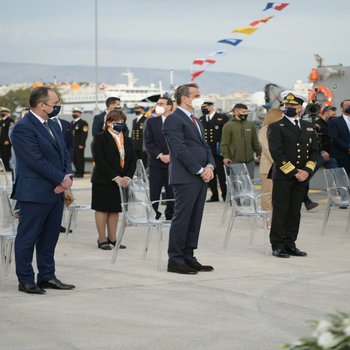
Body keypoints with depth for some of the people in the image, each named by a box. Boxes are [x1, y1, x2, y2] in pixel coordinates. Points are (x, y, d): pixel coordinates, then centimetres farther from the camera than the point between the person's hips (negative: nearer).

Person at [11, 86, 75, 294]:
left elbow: (64, 153, 16)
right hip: (34, 193, -8)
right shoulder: (23, 128, -14)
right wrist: (61, 179, -15)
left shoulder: (53, 125, 15)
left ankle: (47, 277, 22)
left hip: (55, 192, 9)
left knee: (50, 237, 13)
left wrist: (68, 176, -3)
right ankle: (26, 280, 7)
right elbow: (36, 160, -19)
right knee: (28, 238, 1)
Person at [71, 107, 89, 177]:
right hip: (72, 145, 7)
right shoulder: (72, 123, 19)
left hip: (79, 145, -7)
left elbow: (84, 134, -13)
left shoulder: (83, 123, -6)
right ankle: (77, 172, 16)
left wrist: (81, 144, -18)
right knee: (74, 159, 8)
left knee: (80, 158, -5)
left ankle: (80, 173, -1)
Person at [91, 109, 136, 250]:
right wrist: (115, 177, -19)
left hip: (121, 180, 5)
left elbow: (132, 160, 10)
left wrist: (127, 176, -7)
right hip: (103, 180, -5)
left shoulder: (127, 141, 13)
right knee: (102, 209, 0)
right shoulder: (100, 138, -7)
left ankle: (112, 238, 15)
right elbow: (99, 160, -15)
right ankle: (102, 239, 5)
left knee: (115, 210, 8)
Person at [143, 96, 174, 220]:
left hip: (172, 162, 0)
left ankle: (170, 215, 10)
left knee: (172, 191, 1)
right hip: (156, 162, 0)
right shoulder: (151, 121, 6)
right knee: (154, 192, 0)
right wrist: (160, 155, -11)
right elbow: (148, 142, 0)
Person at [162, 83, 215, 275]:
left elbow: (205, 146, 20)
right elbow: (180, 150, -15)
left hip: (201, 178, 9)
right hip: (186, 178, -9)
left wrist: (210, 166, 1)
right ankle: (175, 260, -2)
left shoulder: (195, 120, 21)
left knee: (195, 220, 9)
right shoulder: (173, 120, -8)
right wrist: (200, 170, -15)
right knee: (181, 219, -6)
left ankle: (188, 257, 15)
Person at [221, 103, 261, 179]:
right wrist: (225, 156, -15)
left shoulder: (250, 125, 12)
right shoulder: (228, 126, -3)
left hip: (249, 161, 4)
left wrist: (259, 153, 16)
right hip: (234, 161, -4)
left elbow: (255, 141, 18)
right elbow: (224, 143, -6)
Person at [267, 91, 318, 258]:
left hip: (302, 176, 5)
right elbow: (276, 153, -11)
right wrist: (293, 172, -14)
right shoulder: (275, 127, -3)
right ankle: (278, 246, 3)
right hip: (282, 176, -5)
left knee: (295, 212, 8)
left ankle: (290, 244, 14)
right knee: (280, 211, -2)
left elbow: (314, 151, 12)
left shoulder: (308, 127, 13)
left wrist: (307, 171, -4)